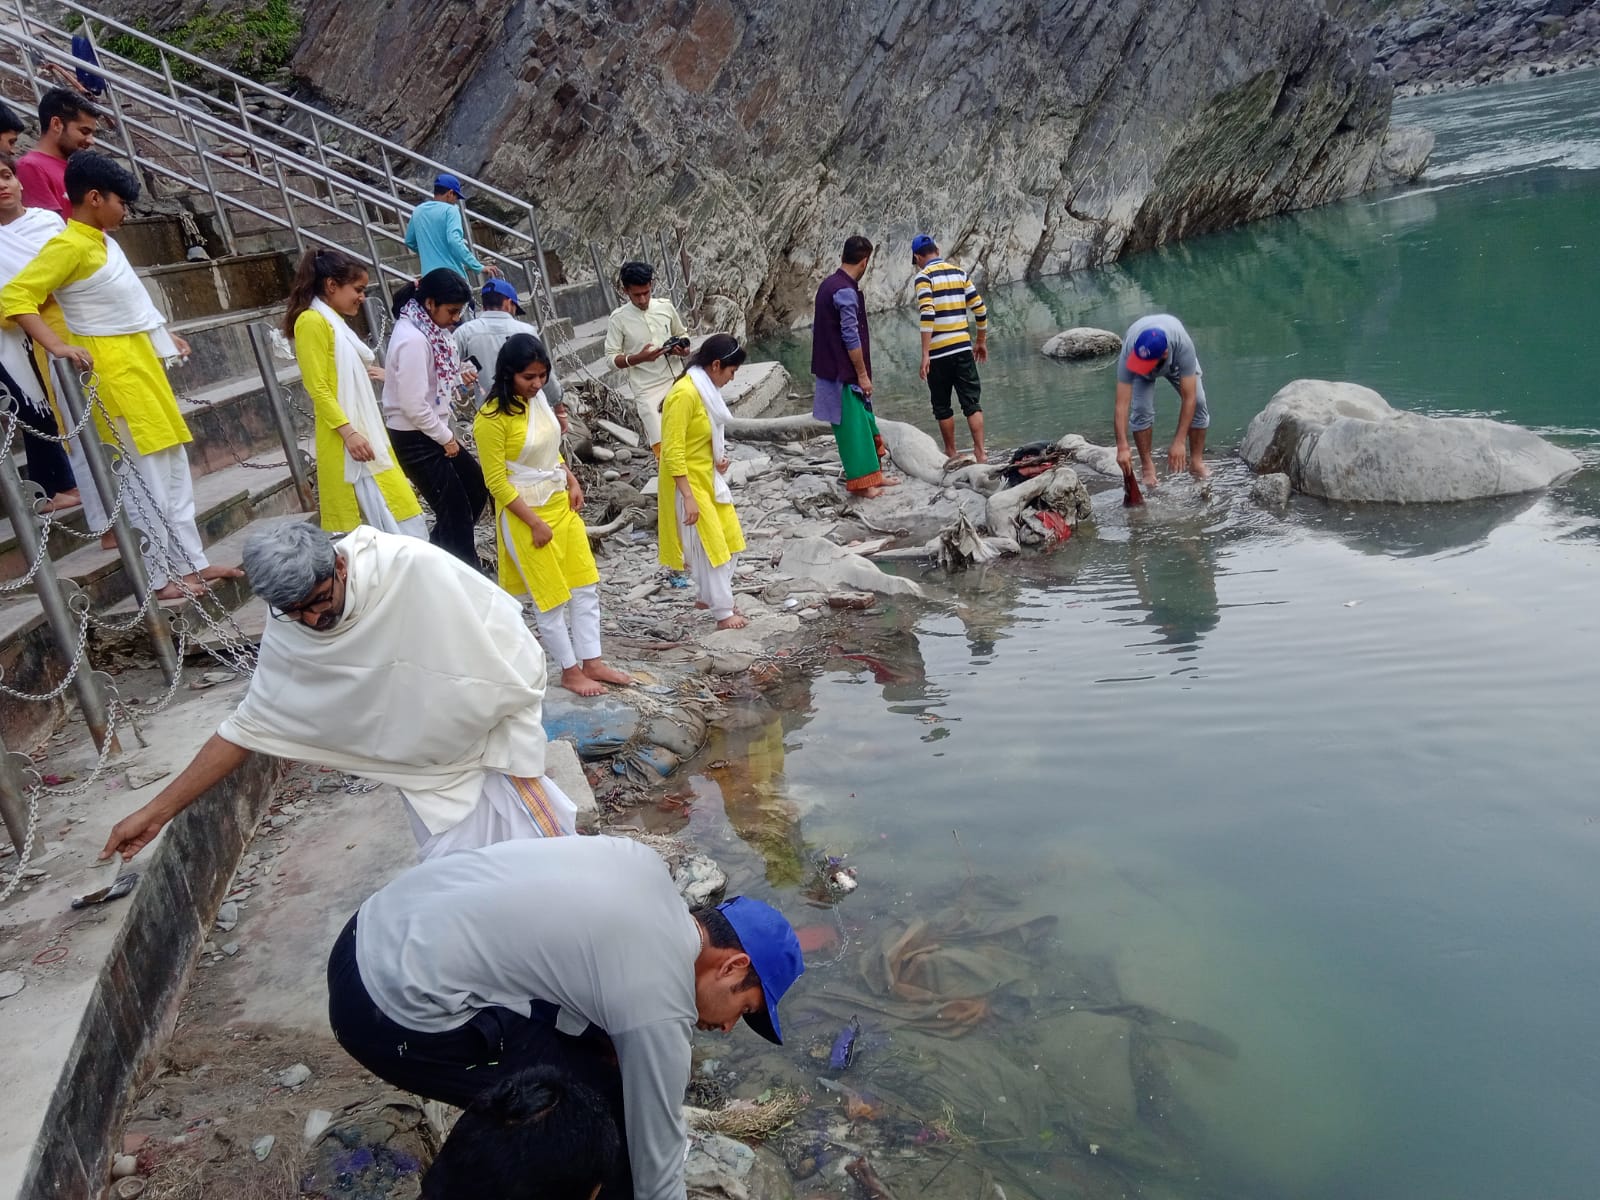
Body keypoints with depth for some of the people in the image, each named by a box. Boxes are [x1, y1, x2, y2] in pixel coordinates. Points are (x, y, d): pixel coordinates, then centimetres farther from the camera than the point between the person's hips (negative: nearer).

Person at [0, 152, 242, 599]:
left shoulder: (103, 240, 10)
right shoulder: (69, 246, -15)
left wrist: (163, 334, 27)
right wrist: (58, 346, -29)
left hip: (142, 361, 10)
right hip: (115, 369, -9)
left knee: (175, 467, 13)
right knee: (148, 476, -6)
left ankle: (190, 562, 20)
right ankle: (158, 578, 3)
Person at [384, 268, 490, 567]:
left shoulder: (427, 329, 4)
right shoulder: (412, 339, -24)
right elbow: (414, 405, -25)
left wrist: (458, 377, 1)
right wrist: (446, 437, -13)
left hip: (433, 432, 10)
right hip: (415, 439, -10)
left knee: (477, 487, 19)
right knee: (455, 509, -2)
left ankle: (439, 556, 32)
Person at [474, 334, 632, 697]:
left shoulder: (538, 398, 3)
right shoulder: (492, 418, -19)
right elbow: (497, 483, -17)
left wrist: (572, 482, 3)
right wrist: (535, 523, -17)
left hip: (561, 504, 8)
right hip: (525, 514, -8)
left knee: (585, 584, 11)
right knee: (550, 596, 3)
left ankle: (592, 662, 21)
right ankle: (570, 671, 17)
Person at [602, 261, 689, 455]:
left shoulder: (665, 306, 0)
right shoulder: (618, 318, -8)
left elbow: (682, 334, 16)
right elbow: (612, 358, -7)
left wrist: (683, 349, -8)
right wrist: (639, 358, -24)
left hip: (675, 382, 4)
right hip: (646, 391, -3)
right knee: (662, 446, -9)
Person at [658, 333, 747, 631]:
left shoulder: (705, 389, 5)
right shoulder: (685, 394, -24)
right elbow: (672, 451, -25)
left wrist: (720, 457, 1)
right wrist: (688, 497, -25)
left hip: (709, 478, 10)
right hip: (688, 483, -10)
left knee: (726, 540, 16)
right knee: (709, 547, -2)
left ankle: (709, 597, 32)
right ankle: (723, 612, 9)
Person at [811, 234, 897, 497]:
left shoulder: (829, 284, 10)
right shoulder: (845, 291, -19)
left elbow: (816, 327, 18)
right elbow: (851, 338, -21)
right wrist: (863, 374, -14)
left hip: (832, 369, 10)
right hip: (845, 373, -10)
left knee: (865, 420, 16)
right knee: (853, 425, -2)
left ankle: (873, 473, 25)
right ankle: (861, 482, 6)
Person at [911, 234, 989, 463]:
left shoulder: (923, 277, -5)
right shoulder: (959, 272, 10)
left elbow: (927, 315, -18)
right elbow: (980, 309, 8)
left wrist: (925, 354, -19)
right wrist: (981, 341, 20)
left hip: (938, 352, -3)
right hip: (963, 348, 3)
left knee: (942, 407, 11)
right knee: (972, 402, 4)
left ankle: (951, 453, 20)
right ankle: (980, 453, -5)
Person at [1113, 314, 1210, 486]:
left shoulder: (1183, 345, -45)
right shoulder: (1130, 351, -43)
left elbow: (1188, 398, -41)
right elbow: (1122, 404, -42)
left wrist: (1179, 442, -43)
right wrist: (1122, 448, -49)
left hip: (1176, 360, 0)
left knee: (1198, 403, -14)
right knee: (1141, 408, -19)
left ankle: (1196, 461, -1)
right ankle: (1147, 465, -5)